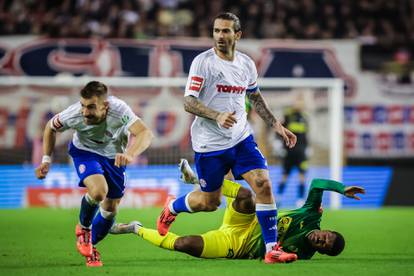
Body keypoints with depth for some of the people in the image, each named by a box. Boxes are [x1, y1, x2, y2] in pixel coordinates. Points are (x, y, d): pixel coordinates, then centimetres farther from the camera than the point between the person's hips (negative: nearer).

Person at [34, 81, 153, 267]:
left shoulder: (119, 110, -38)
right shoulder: (73, 114, -32)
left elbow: (145, 134, -53)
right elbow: (51, 128, -8)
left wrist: (129, 155, -71)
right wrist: (46, 160, -11)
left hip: (114, 157, 2)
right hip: (85, 152, -2)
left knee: (111, 210, 8)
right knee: (98, 191, -30)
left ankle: (91, 246, 36)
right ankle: (83, 228, 1)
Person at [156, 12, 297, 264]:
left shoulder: (247, 64, 5)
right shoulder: (203, 62, -11)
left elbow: (256, 97, 23)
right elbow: (189, 102, -17)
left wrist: (276, 125, 16)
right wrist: (217, 116, -32)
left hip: (241, 138, 4)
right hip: (210, 143, -4)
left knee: (263, 183, -15)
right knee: (210, 202, 6)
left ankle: (272, 249, -10)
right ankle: (171, 208, 39)